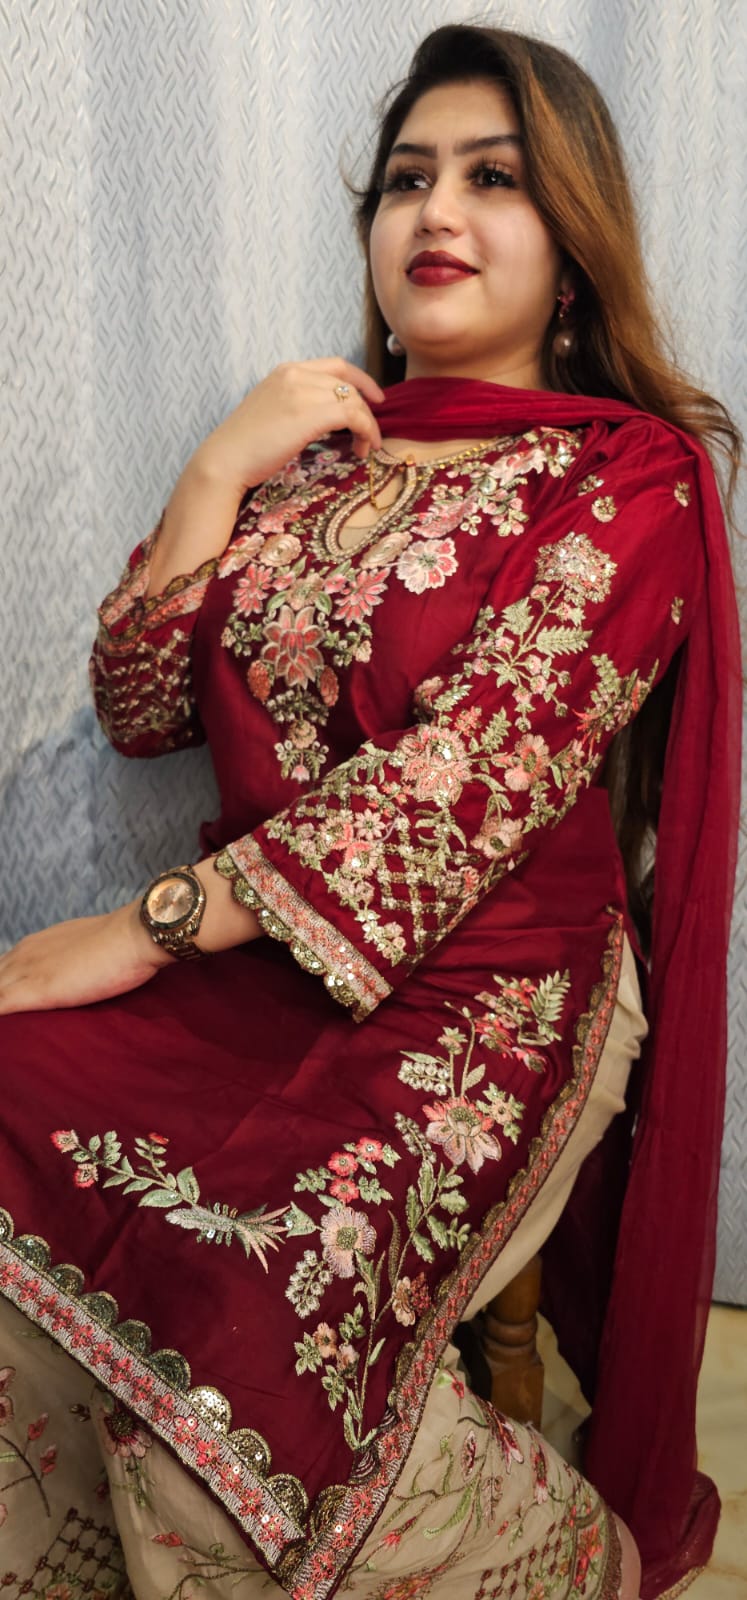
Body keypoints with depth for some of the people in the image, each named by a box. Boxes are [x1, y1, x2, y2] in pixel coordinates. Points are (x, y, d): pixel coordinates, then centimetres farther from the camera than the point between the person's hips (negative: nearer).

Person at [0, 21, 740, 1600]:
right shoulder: (310, 445, 14)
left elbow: (471, 780, -15)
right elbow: (139, 709, 9)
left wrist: (148, 927, -18)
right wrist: (220, 470, -2)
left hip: (479, 992, -4)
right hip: (241, 956, 5)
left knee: (230, 1295, -28)